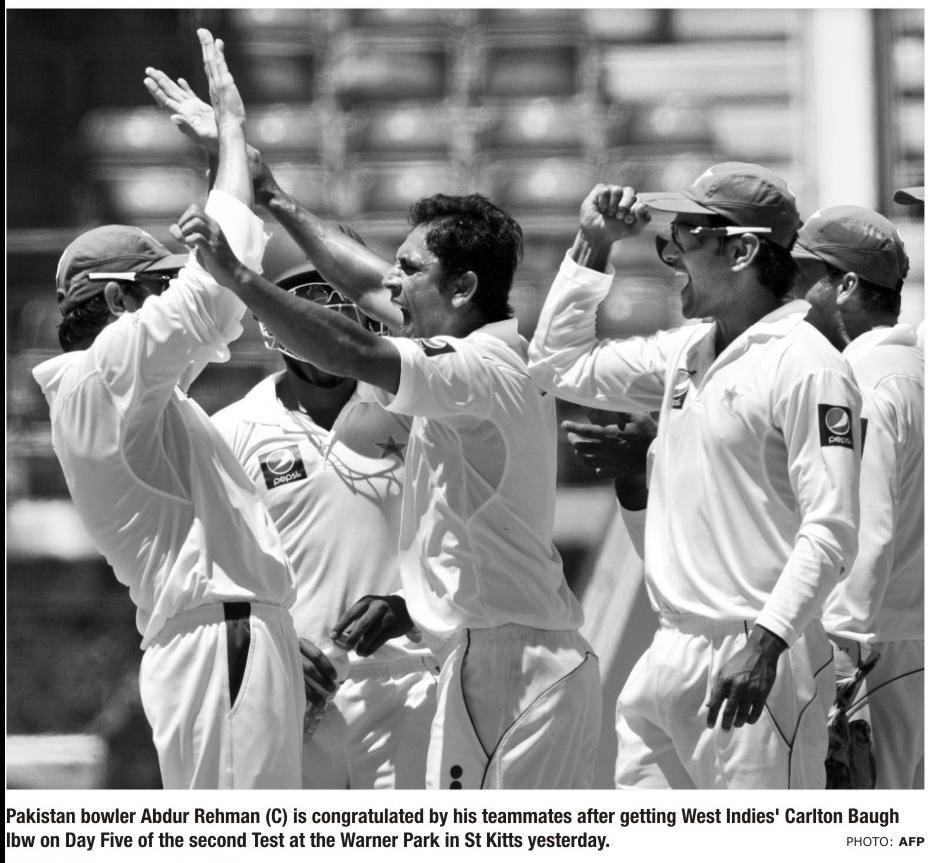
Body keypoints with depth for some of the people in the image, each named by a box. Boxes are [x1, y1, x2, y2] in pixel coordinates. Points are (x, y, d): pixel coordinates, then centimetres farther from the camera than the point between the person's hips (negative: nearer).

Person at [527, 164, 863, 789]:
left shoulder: (805, 365, -11)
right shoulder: (685, 352, 15)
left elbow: (832, 529, -17)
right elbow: (558, 363, 26)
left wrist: (766, 643, -25)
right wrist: (593, 246, 18)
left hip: (757, 663, -8)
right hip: (672, 654, 8)